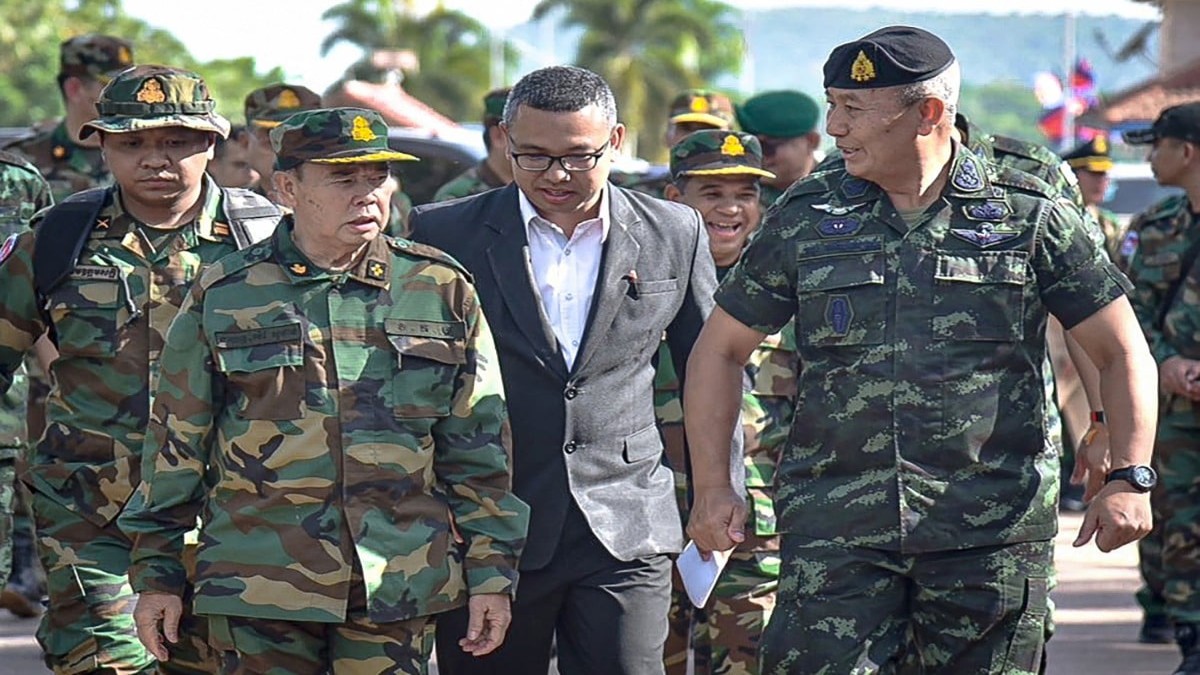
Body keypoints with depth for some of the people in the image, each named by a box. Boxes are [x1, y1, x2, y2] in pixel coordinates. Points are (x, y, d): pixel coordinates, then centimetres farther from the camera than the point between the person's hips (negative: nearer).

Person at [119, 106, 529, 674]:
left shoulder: (441, 291, 7)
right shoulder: (223, 297, 4)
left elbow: (477, 449, 10)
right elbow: (176, 443, 9)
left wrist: (492, 572, 7)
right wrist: (156, 574, 8)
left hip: (398, 587, 1)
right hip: (258, 583, -1)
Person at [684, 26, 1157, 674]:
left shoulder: (1030, 216, 3)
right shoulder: (804, 218, 8)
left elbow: (1123, 353, 6)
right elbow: (720, 350, 16)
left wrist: (1130, 478, -7)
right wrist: (712, 486, 6)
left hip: (992, 531, -1)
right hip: (835, 530, 1)